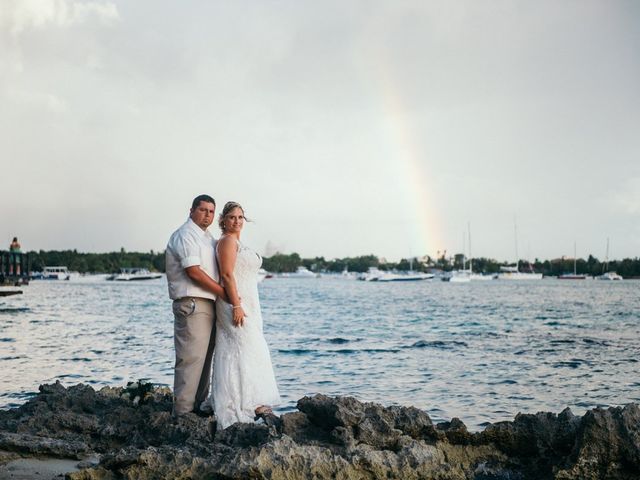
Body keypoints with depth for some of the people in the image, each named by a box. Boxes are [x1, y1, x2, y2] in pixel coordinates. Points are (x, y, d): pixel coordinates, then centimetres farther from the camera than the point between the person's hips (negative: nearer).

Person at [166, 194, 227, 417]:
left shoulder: (207, 238, 21)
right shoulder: (185, 235, -8)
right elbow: (194, 272, -17)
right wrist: (224, 293, -14)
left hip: (208, 304, 10)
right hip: (192, 304, -10)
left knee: (204, 357, 12)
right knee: (191, 358, -10)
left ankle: (199, 405, 19)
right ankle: (183, 411, -7)